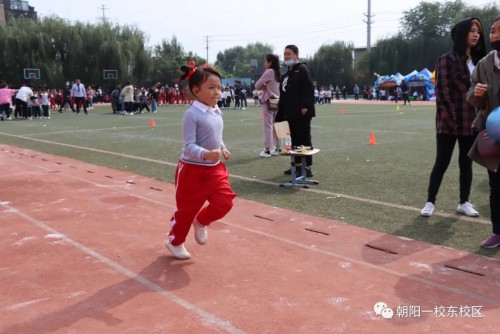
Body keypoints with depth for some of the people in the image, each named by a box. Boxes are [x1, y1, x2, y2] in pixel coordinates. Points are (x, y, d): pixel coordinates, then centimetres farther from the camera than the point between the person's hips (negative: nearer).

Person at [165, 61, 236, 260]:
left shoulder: (217, 112, 5)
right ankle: (175, 242, 31)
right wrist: (206, 154, -39)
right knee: (186, 208, 8)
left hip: (215, 168, 7)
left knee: (224, 202, -4)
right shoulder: (192, 114, -20)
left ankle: (201, 222, 26)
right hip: (192, 169, -6)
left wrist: (222, 148, 1)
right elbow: (189, 145, -23)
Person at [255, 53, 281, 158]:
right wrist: (265, 87, 7)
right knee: (275, 125, 11)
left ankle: (267, 150, -4)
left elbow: (257, 85, -9)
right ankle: (277, 148, 15)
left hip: (268, 101, -8)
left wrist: (262, 87, 9)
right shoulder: (278, 73, 12)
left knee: (267, 126, -5)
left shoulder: (269, 72, -11)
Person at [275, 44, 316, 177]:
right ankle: (298, 165, 21)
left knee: (304, 139, -6)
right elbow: (283, 94, 20)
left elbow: (309, 89, -17)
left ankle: (307, 168, -2)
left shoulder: (302, 69, -7)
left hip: (302, 112, -9)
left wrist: (305, 106, -25)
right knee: (295, 139, 13)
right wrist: (280, 114, 16)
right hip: (291, 112, 9)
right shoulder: (286, 74, 19)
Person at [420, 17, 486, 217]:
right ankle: (430, 201, 10)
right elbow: (442, 92, -11)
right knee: (442, 162, -1)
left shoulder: (479, 62, 12)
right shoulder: (447, 60, -6)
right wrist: (450, 118, -17)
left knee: (466, 162, 11)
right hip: (449, 122, -6)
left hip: (472, 122, 6)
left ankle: (464, 202, 22)